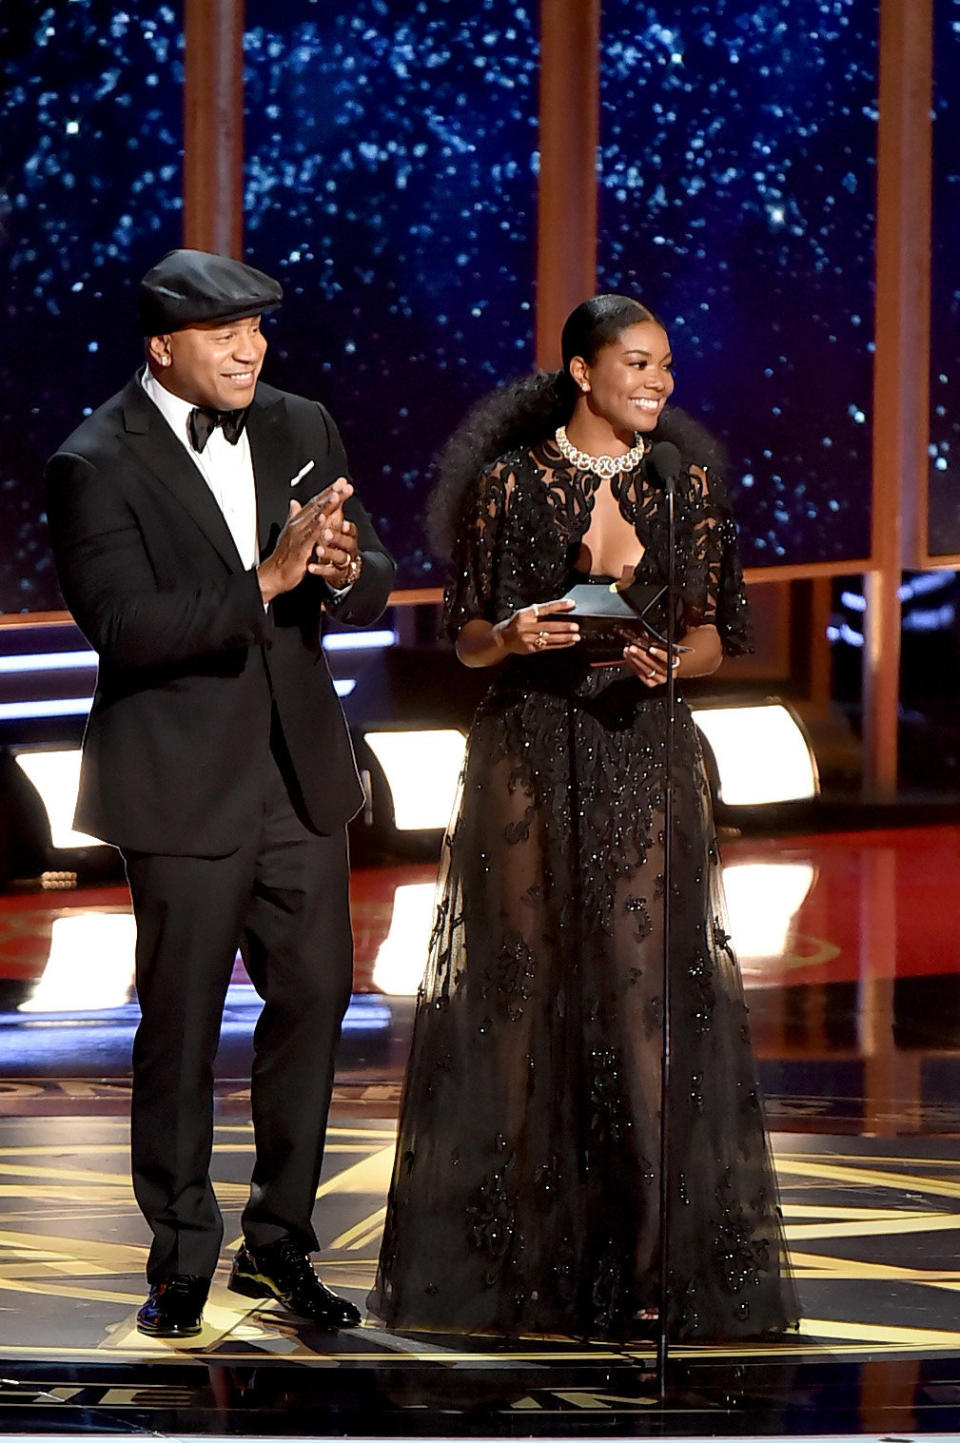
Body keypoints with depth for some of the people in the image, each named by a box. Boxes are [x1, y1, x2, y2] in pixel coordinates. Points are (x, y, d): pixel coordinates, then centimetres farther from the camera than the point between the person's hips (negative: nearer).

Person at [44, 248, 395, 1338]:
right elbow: (126, 626, -21)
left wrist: (344, 572, -18)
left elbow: (374, 588, 6)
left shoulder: (302, 430, 6)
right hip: (184, 790, -5)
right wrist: (268, 581, -29)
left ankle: (278, 1243, 23)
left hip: (302, 776, 5)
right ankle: (182, 1257, 17)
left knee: (313, 1001, 9)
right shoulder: (96, 466, -12)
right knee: (181, 1026, 3)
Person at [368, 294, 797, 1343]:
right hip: (531, 756, -1)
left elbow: (715, 635, 9)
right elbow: (466, 637, 4)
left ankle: (645, 1257, -1)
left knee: (644, 988, -4)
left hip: (643, 755, 1)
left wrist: (669, 658, -13)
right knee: (526, 985, 0)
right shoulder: (509, 481, 1)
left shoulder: (687, 482, 7)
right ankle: (522, 1254, 7)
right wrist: (514, 637, -17)